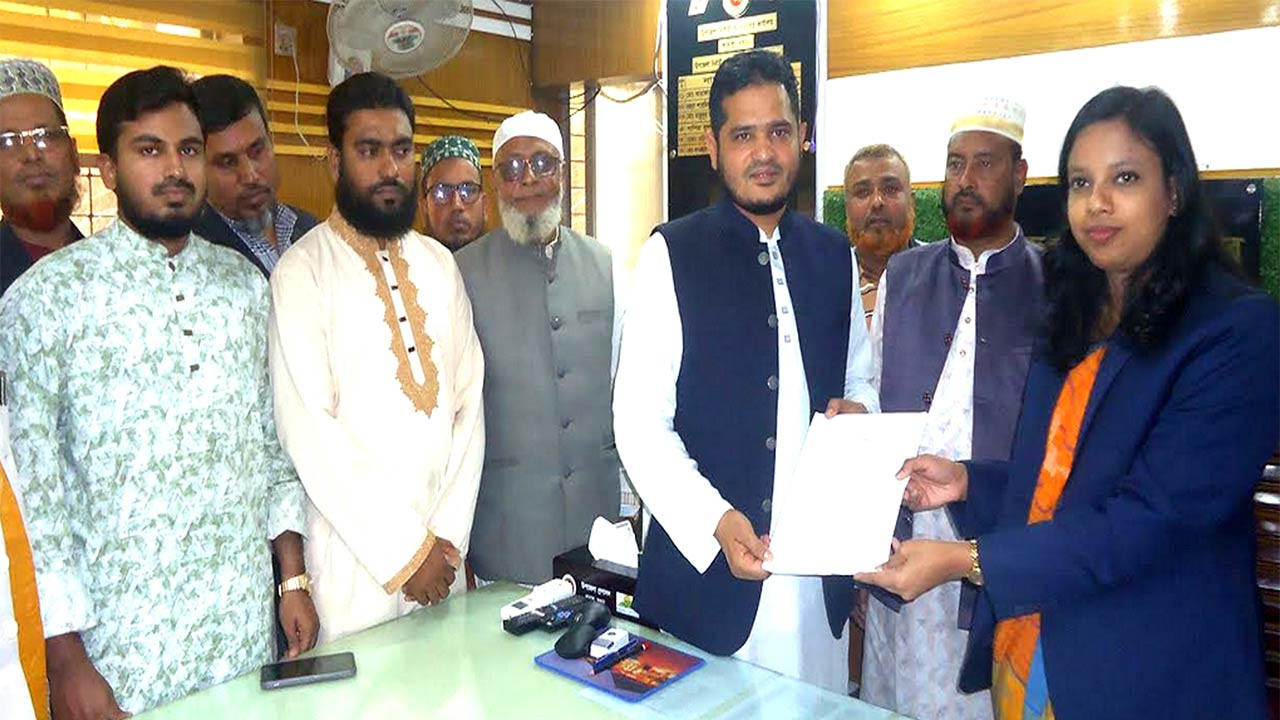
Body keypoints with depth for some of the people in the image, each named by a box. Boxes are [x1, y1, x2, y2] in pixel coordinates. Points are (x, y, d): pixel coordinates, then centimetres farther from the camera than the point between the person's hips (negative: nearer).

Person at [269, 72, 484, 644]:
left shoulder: (438, 264, 8)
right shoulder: (302, 272, -8)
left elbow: (468, 401, 3)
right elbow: (307, 430, -14)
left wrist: (450, 535, -5)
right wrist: (404, 550, -12)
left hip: (444, 547, 5)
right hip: (357, 555, -4)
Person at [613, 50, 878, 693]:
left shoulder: (833, 256, 8)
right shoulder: (672, 254, -6)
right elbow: (639, 422, -9)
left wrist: (856, 413, -5)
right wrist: (716, 522, -20)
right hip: (706, 567, -4)